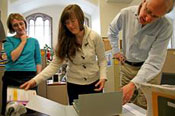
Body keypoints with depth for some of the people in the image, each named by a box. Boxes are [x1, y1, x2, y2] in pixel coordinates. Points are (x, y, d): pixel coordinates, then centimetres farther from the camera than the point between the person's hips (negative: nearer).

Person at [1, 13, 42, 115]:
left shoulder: (34, 41, 9)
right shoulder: (9, 40, 6)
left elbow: (38, 61, 8)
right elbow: (12, 57, -10)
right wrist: (23, 41, -4)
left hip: (30, 77, 1)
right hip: (11, 77, 0)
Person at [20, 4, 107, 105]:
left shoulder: (95, 37, -11)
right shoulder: (64, 40, -9)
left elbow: (102, 60, -2)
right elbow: (54, 65, -12)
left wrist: (103, 77, -17)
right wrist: (35, 80, -23)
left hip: (94, 84, 0)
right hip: (74, 85, 1)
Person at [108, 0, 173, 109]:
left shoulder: (166, 27, -22)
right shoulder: (126, 13, -14)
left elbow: (154, 61, -27)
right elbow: (112, 30, 9)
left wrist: (133, 84, -38)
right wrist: (115, 50, 7)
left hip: (148, 69, -2)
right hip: (126, 66, 3)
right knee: (125, 105, 11)